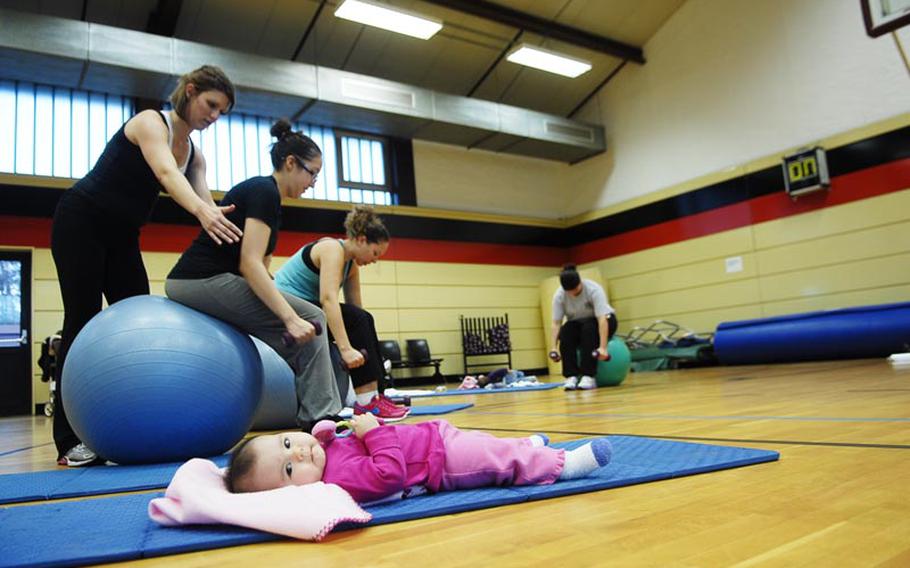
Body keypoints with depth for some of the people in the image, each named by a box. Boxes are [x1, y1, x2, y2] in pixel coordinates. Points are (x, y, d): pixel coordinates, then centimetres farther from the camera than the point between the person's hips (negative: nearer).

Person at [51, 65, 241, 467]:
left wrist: (230, 249, -26)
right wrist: (202, 211, -56)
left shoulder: (194, 155, 6)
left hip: (122, 236, 8)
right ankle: (70, 441, -4)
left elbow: (207, 204, -8)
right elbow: (166, 174, -37)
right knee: (83, 323, -9)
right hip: (80, 221, -8)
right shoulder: (150, 122, -16)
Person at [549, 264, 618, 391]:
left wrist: (603, 347, -45)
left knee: (589, 329, -35)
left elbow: (602, 319, -38)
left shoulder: (594, 289, -30)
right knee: (566, 332, -28)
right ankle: (571, 376, -26)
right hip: (578, 324, 3)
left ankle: (589, 377, -33)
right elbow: (556, 323, -18)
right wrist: (553, 348, -28)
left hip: (604, 320, -3)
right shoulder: (559, 295, -19)